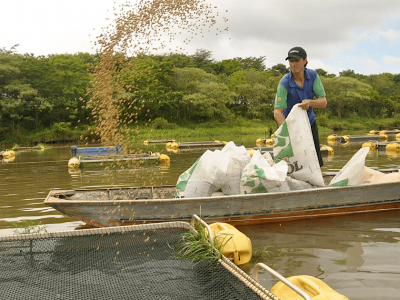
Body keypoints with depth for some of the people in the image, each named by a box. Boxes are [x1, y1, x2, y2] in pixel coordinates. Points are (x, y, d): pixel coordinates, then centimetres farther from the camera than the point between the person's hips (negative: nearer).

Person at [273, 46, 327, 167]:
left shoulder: (313, 76, -13)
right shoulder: (284, 83, -24)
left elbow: (323, 102, -15)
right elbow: (277, 112, -30)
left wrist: (309, 102, -38)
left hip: (309, 122, 4)